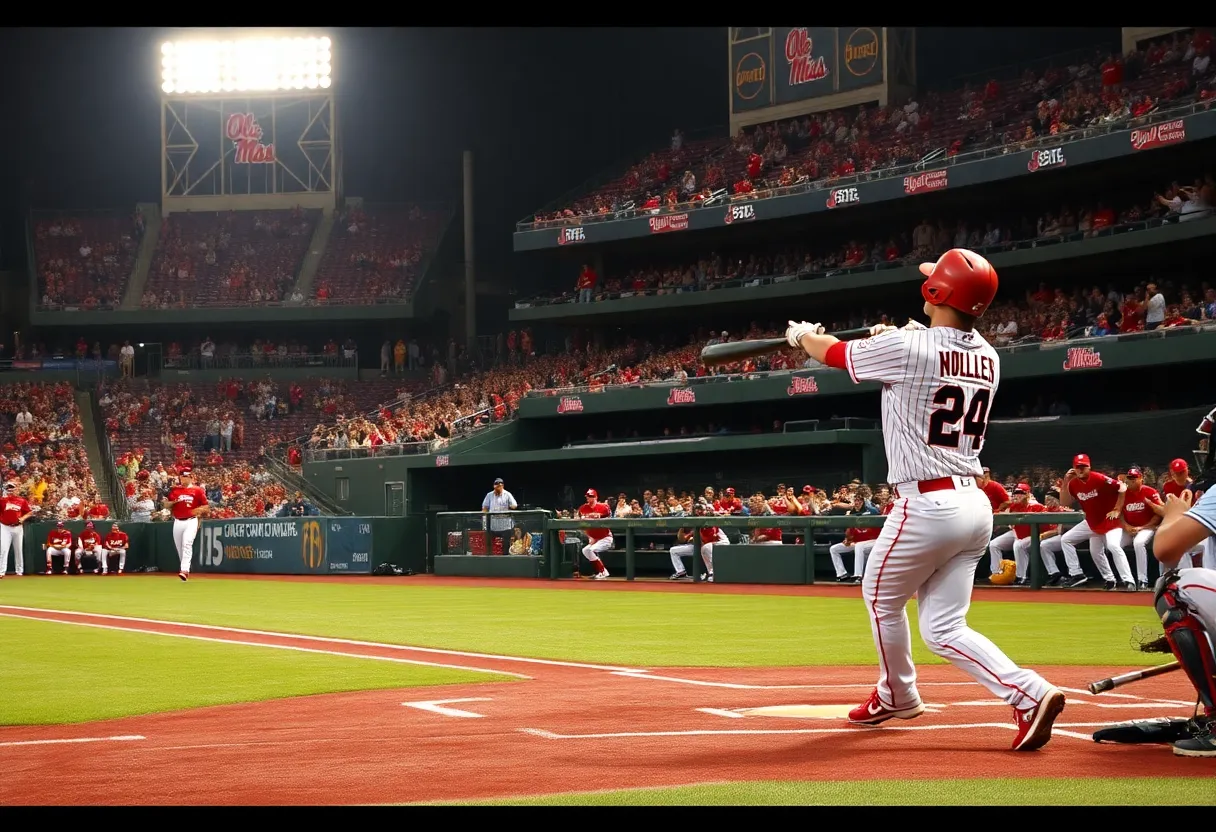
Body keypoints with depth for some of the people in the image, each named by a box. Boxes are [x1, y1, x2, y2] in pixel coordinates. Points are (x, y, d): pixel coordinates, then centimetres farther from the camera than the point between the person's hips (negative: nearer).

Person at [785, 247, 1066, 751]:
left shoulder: (905, 347, -12)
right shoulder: (987, 357, 8)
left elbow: (832, 353, 6)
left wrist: (802, 335, 26)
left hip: (926, 504, -7)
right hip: (975, 505, 7)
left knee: (882, 597, 19)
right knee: (942, 627, 9)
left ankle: (896, 697, 34)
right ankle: (1029, 691, -8)